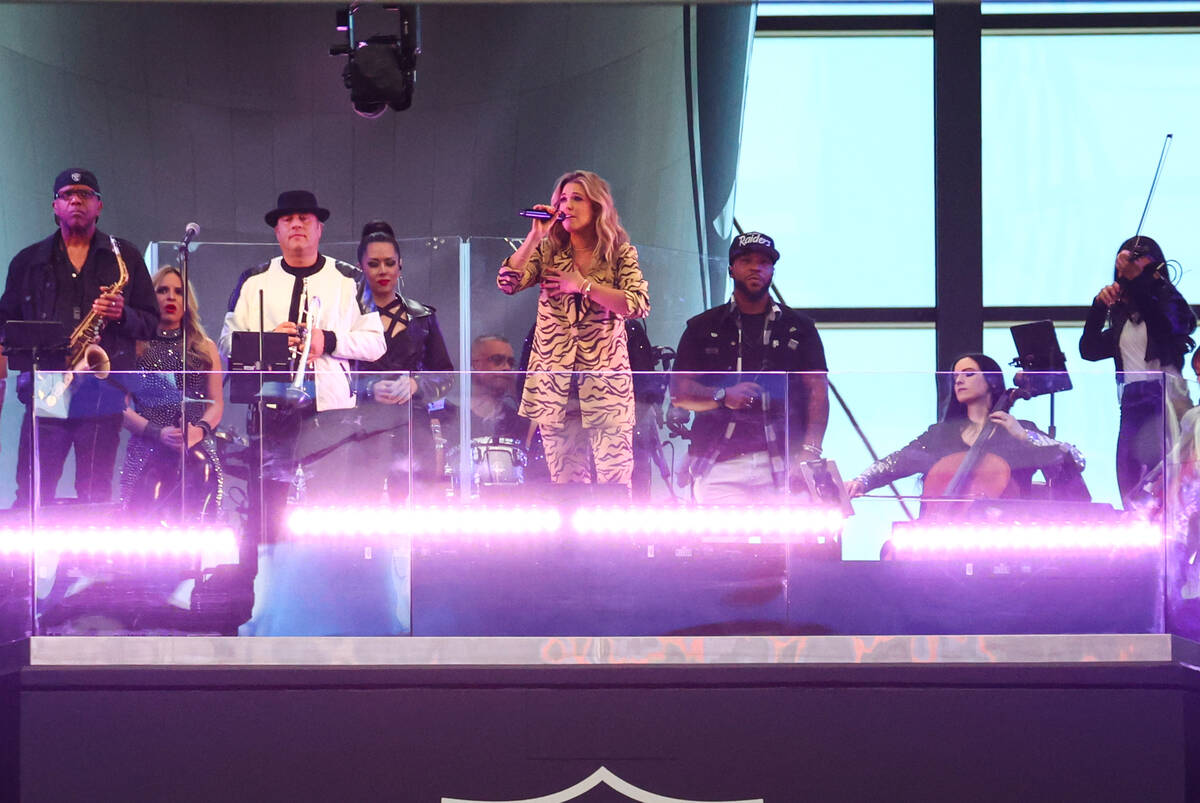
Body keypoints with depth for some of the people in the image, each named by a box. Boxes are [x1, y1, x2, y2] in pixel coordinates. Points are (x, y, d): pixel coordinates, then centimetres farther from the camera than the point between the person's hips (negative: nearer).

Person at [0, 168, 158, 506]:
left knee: (96, 498, -2)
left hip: (103, 393, -1)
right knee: (31, 495, -6)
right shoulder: (28, 261, 16)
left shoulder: (125, 257, 13)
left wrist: (122, 315, -10)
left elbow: (151, 323, 12)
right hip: (45, 394, 1)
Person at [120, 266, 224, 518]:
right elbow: (120, 408, 3)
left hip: (198, 448, 2)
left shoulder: (205, 348, 18)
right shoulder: (133, 348, 11)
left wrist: (200, 430, -8)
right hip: (146, 449, -2)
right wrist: (158, 432, -11)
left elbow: (216, 404, 13)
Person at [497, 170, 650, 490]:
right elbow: (507, 283, -4)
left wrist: (582, 285, -10)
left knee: (616, 477, -10)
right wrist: (535, 235, -7)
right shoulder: (547, 251, 11)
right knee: (566, 481, 3)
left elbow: (639, 305, -9)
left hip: (605, 378, -2)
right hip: (554, 377, 2)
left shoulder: (621, 254, 5)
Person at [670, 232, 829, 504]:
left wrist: (810, 451, -5)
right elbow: (679, 392, 11)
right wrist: (722, 396, -9)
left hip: (783, 463, 0)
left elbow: (818, 390, 9)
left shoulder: (799, 326, 17)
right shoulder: (703, 327, 17)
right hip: (720, 466, 0)